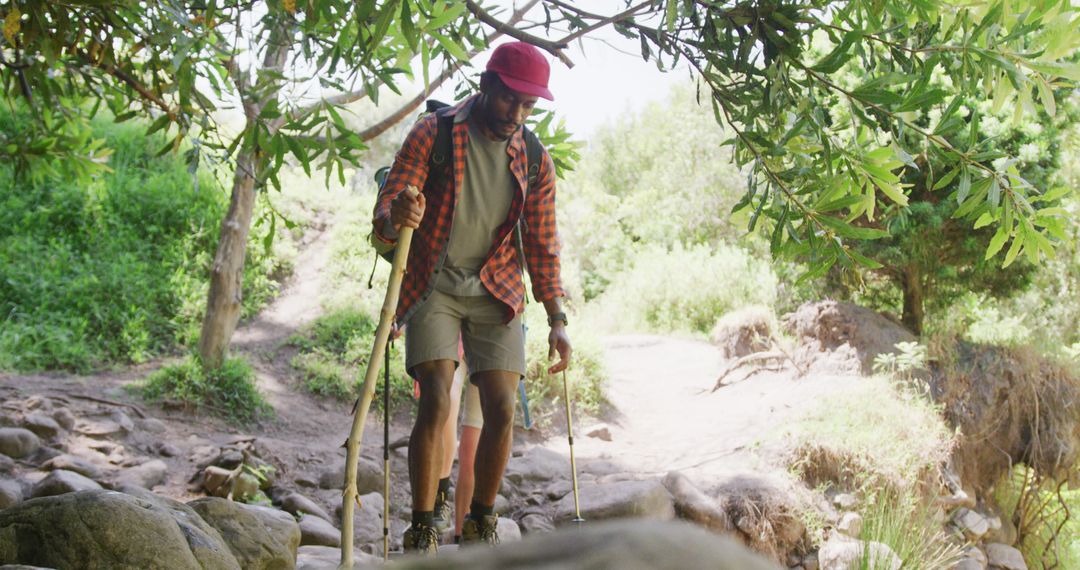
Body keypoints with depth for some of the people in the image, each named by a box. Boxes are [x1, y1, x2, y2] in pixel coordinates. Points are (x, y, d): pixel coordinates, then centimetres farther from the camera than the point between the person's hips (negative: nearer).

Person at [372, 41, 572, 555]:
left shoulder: (534, 160, 2)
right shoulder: (433, 135, -8)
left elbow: (542, 244, 9)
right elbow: (385, 213, -12)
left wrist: (557, 320, 3)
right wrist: (396, 218, -38)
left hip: (496, 293, 3)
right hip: (434, 286, -3)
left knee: (501, 409, -5)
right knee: (436, 401, -17)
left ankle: (481, 524, 15)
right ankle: (422, 533, -6)